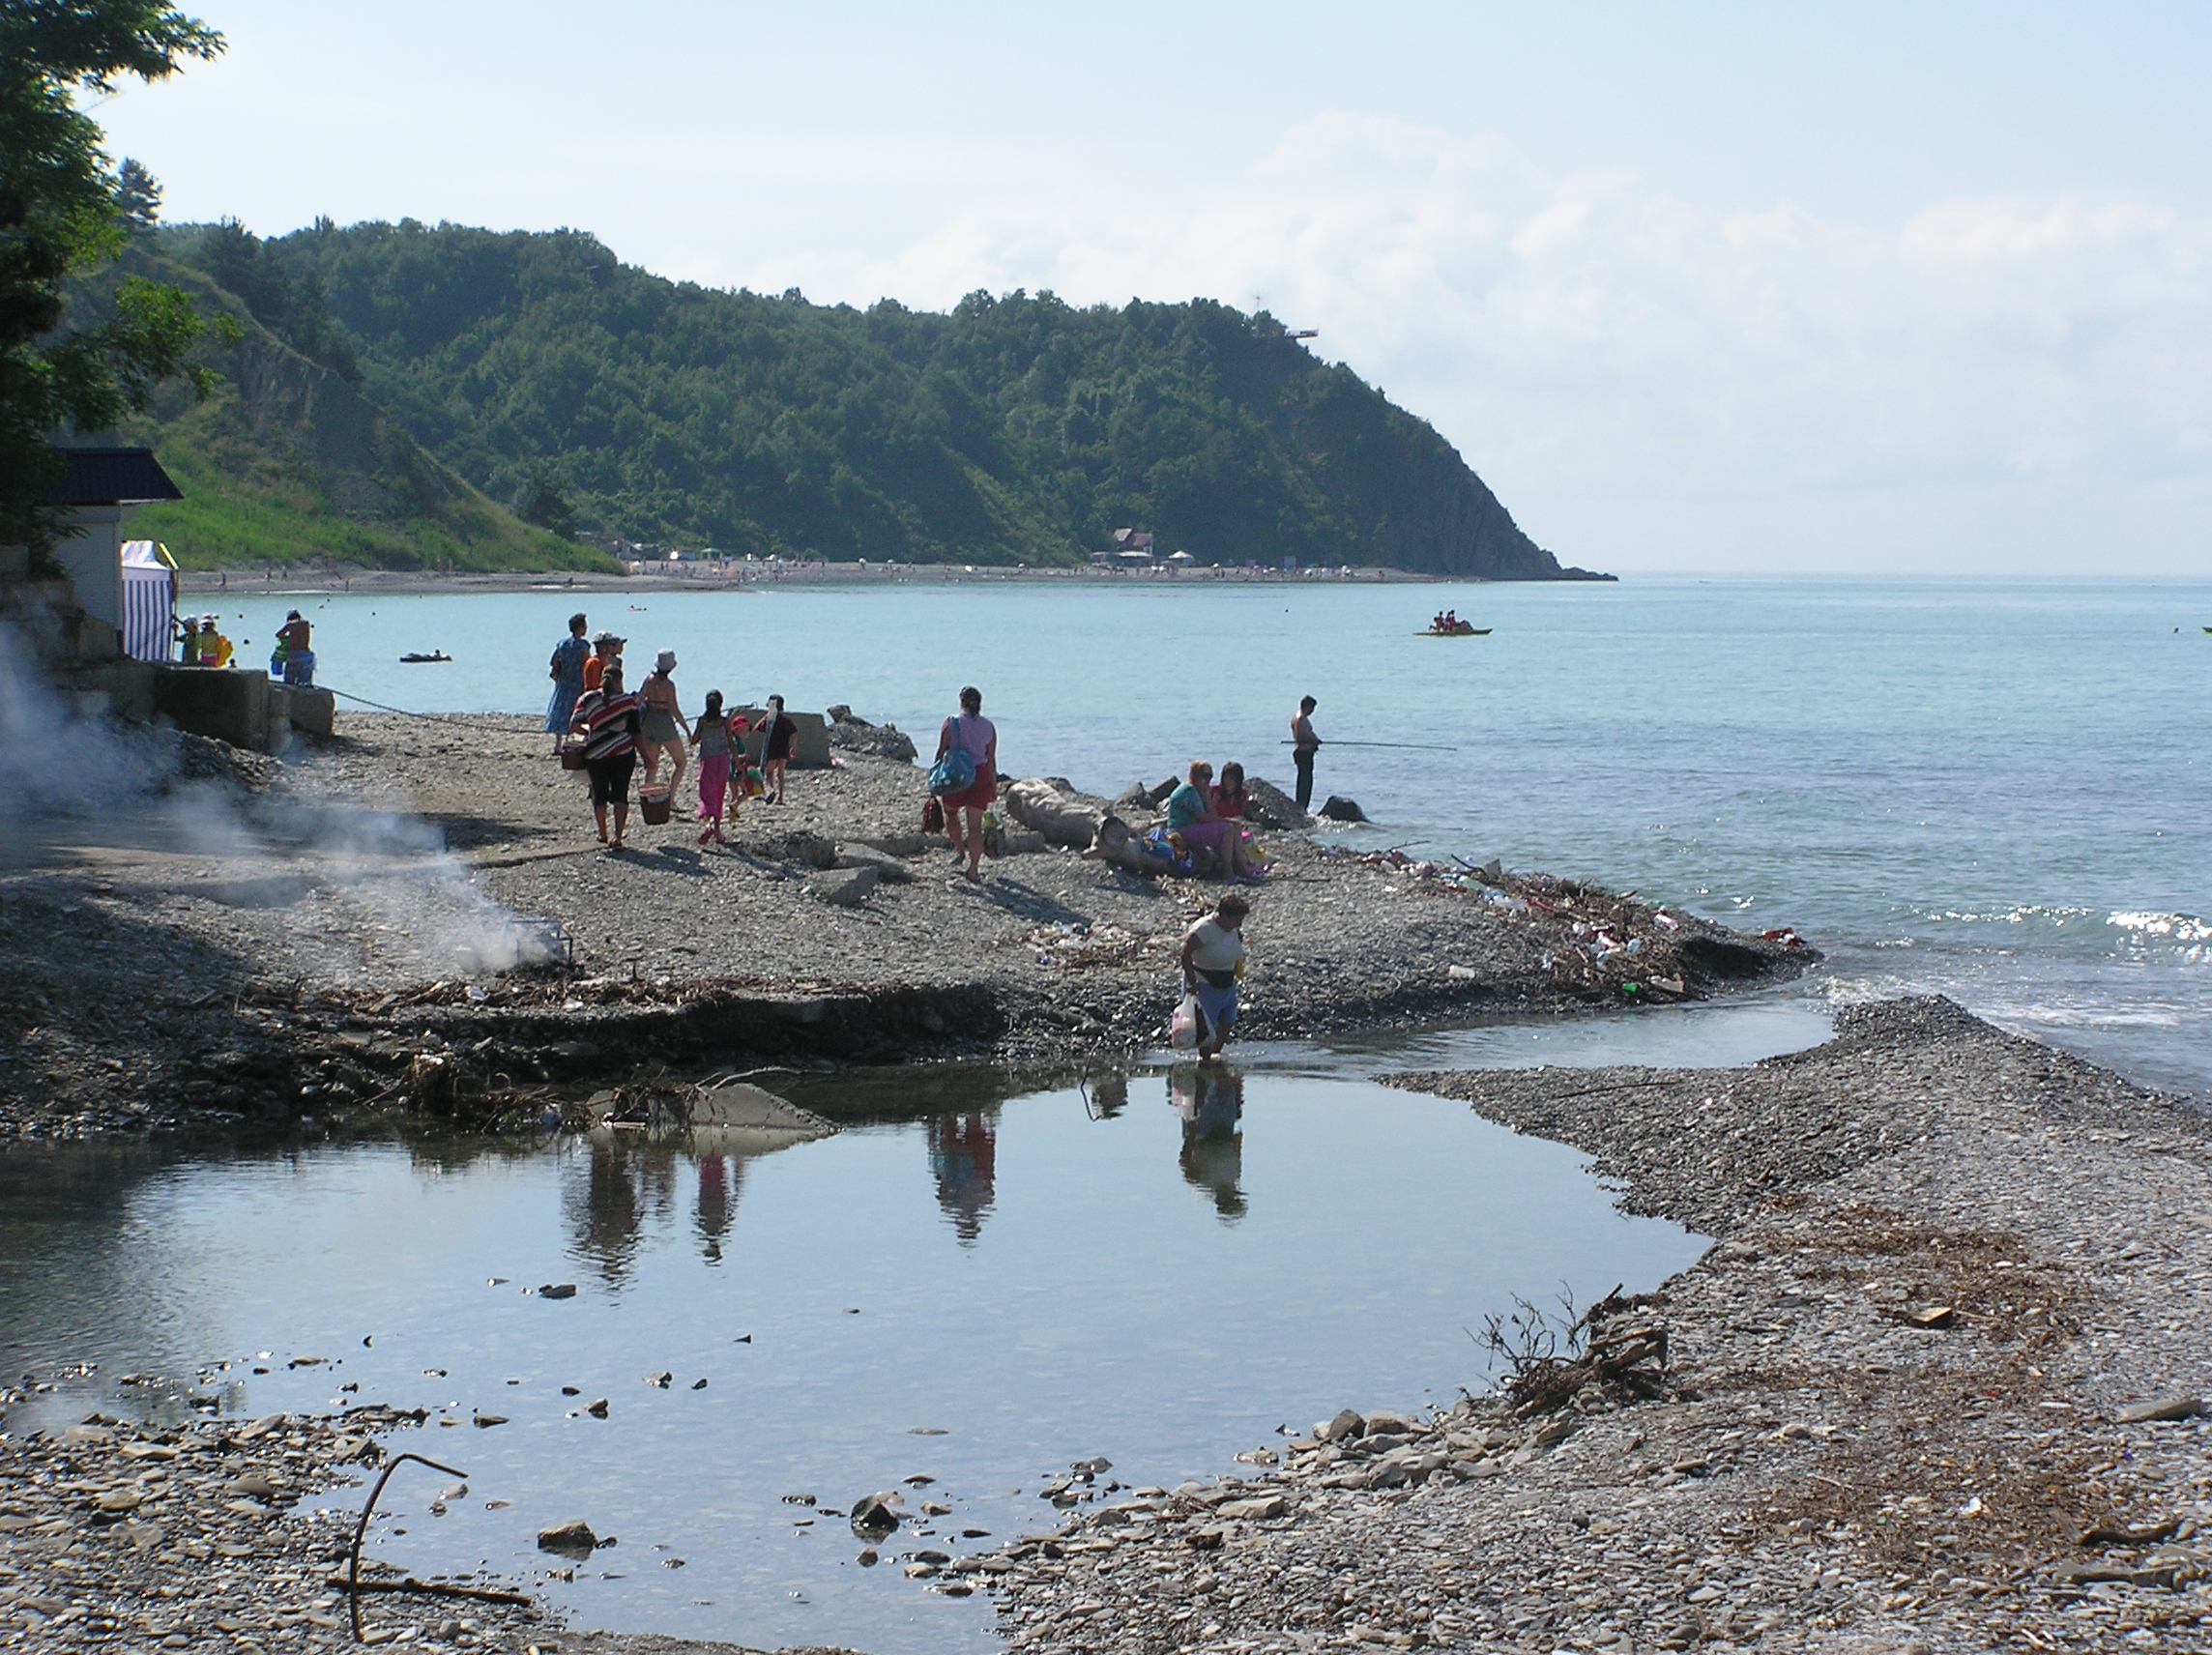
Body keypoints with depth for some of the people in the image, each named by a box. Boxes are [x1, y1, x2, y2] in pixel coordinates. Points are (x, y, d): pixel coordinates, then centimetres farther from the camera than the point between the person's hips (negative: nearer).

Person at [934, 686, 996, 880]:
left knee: (950, 812, 25)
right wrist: (994, 787, 14)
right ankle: (974, 869, 5)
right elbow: (991, 759, 7)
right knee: (975, 823, 5)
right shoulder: (988, 727, 4)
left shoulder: (950, 724, -4)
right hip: (980, 776, 2)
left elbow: (941, 752, -4)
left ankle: (959, 849, 13)